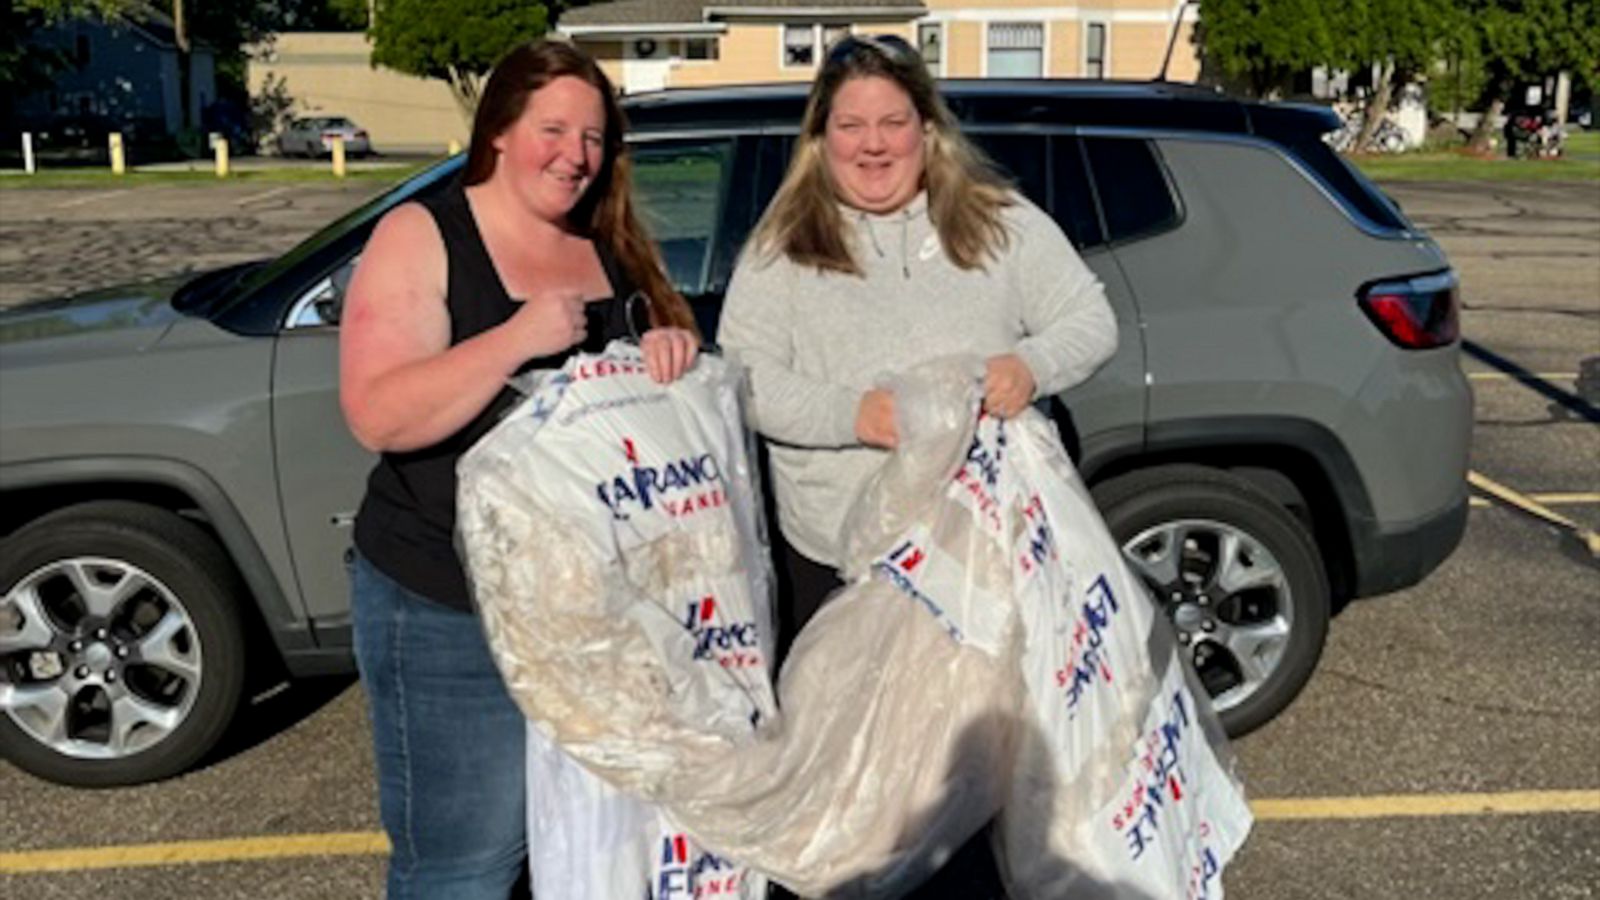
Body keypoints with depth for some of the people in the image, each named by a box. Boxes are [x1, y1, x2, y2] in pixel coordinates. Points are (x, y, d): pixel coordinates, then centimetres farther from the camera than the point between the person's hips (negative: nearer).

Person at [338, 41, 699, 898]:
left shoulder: (614, 245, 7)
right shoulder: (420, 236, -9)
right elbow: (377, 416, -19)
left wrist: (677, 348, -14)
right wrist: (519, 337, -29)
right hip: (449, 608, -5)